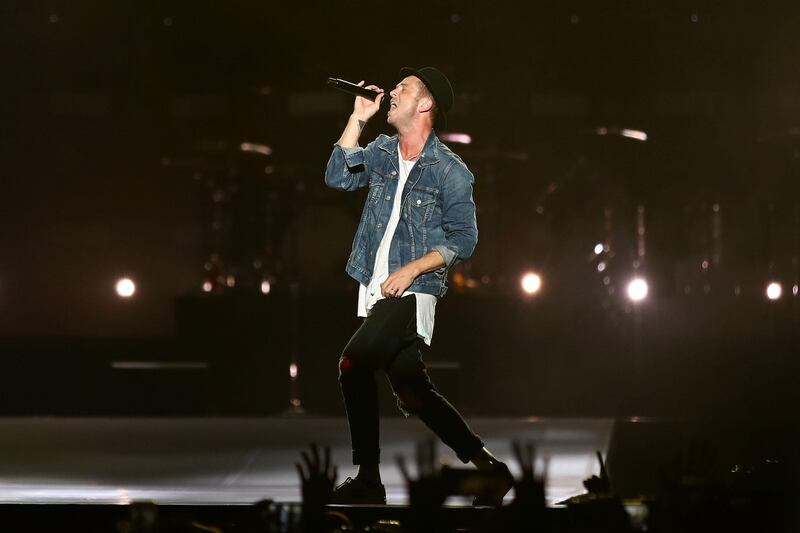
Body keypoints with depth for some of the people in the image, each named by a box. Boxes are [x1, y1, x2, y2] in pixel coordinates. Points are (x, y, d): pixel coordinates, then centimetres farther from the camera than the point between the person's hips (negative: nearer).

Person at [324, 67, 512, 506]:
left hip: (411, 293, -7)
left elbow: (463, 240, -6)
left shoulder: (450, 171, -6)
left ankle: (367, 478, -10)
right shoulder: (383, 152, 12)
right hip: (376, 292, 7)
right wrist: (358, 117, -4)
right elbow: (338, 177, 0)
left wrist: (411, 270, -16)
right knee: (413, 393, 5)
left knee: (354, 364, -20)